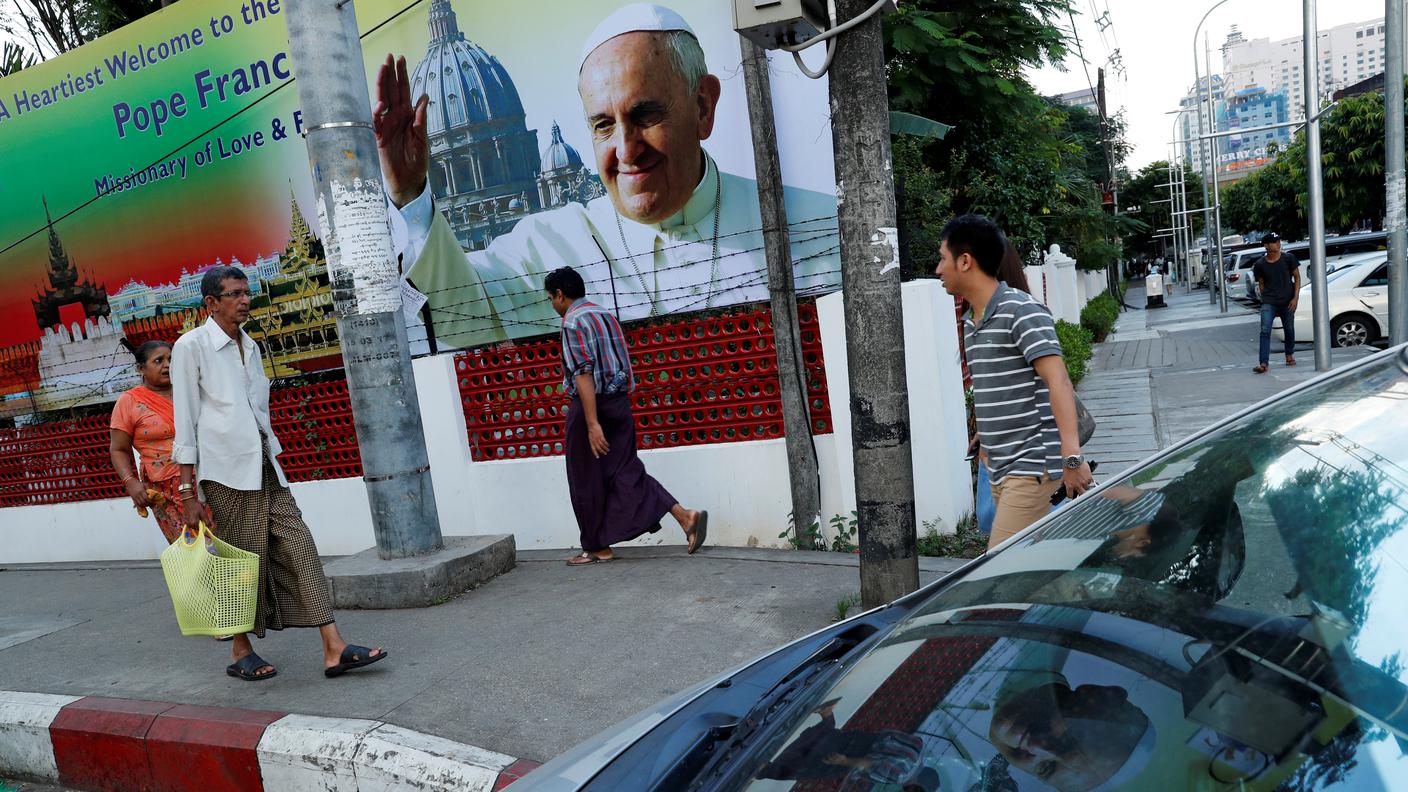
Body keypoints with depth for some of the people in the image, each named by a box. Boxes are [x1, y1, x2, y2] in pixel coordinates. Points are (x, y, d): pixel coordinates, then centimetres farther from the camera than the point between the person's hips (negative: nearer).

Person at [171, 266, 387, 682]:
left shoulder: (250, 346, 17)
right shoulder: (191, 346, -3)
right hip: (225, 469, -6)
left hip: (264, 466, 6)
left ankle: (334, 649, -3)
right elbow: (185, 421, -6)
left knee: (299, 548, -2)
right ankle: (241, 652, 21)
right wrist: (188, 491, -9)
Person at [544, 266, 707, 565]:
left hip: (591, 406, -8)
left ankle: (598, 547, 17)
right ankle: (685, 516, -5)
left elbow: (584, 373, -21)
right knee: (626, 471, 7)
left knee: (588, 483, 6)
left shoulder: (573, 320, -12)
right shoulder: (605, 314, 15)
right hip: (619, 403, 8)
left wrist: (592, 423, -25)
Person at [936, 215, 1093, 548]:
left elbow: (1058, 381, -23)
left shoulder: (1022, 311, -14)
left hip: (1032, 466, -8)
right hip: (1000, 468, 8)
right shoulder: (970, 321, 12)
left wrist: (1072, 456, -30)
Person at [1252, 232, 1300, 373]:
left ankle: (1290, 355, 38)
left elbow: (1297, 277, 3)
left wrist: (1296, 297, -4)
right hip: (1268, 303, -1)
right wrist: (1265, 299, 6)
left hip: (1288, 302, 1)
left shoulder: (1288, 258, -2)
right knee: (1265, 331, -13)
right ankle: (1263, 363, -18)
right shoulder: (1260, 264, -1)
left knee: (1289, 330, 12)